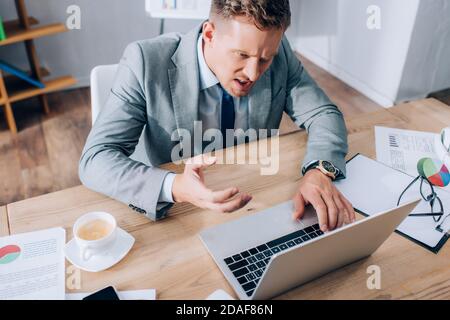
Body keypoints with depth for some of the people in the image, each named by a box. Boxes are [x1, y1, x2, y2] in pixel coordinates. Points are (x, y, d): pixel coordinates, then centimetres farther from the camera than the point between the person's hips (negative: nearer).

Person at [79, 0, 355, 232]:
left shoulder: (279, 54, -11)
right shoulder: (146, 61, -22)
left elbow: (324, 114, -4)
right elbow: (95, 159, -24)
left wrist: (319, 170, -26)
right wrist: (174, 188, -42)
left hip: (255, 208, 3)